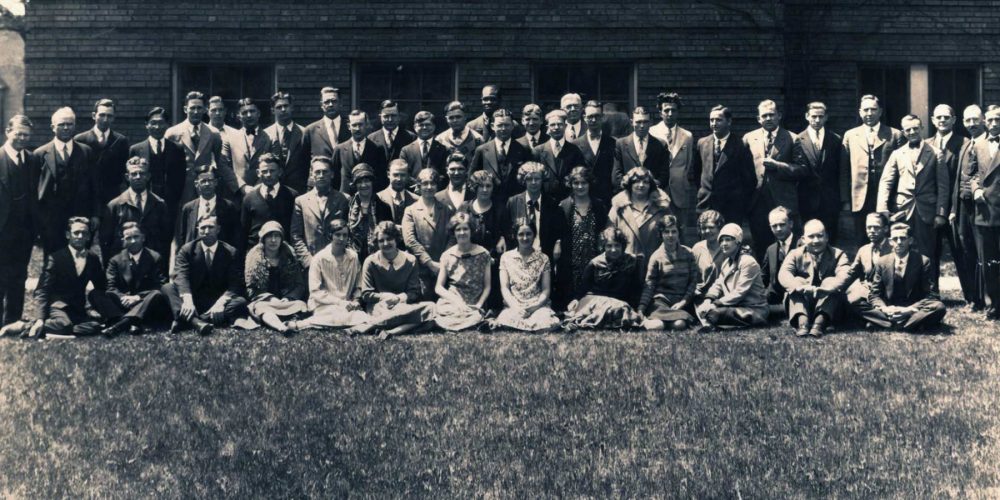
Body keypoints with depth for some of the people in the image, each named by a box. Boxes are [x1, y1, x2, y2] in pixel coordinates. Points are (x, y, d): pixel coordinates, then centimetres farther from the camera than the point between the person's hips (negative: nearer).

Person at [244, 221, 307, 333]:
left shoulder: (290, 257, 10)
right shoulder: (254, 257, 5)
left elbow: (300, 285, 7)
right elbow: (251, 288, -1)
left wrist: (288, 298, -14)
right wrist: (271, 299, -16)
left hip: (287, 301, 3)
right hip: (263, 300, -3)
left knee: (300, 304, -29)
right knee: (260, 307, -37)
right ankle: (282, 327, -67)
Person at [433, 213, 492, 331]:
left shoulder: (483, 254, 6)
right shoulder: (447, 256, 8)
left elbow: (487, 286, 6)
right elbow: (438, 287, 5)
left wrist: (479, 305, -10)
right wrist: (456, 301, -10)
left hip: (474, 308, -1)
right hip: (451, 303, 1)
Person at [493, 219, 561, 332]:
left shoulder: (543, 258, 11)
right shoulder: (506, 257, 11)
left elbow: (546, 290, 5)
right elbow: (504, 287, 4)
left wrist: (534, 306, -13)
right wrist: (515, 307, -13)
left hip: (538, 306, 1)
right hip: (513, 306, 0)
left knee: (546, 322, -35)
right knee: (506, 320, -37)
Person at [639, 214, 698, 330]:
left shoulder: (688, 254, 10)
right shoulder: (657, 256, 5)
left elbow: (693, 280, 9)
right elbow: (649, 285, 1)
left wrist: (683, 302, -6)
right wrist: (641, 310, -12)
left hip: (682, 300, 3)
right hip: (661, 299, -3)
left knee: (680, 324, -33)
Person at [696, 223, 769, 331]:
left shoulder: (748, 262, -13)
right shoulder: (726, 261, 15)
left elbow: (739, 292, -19)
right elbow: (718, 284, 7)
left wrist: (716, 303, -20)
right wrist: (708, 300, -13)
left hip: (753, 310, -9)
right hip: (736, 306, 9)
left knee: (712, 313, -29)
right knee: (701, 308, -7)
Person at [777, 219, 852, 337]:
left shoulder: (837, 255, 1)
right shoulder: (795, 254, 4)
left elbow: (844, 276, -20)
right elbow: (783, 274, -17)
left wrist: (824, 289, -40)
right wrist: (800, 287, -39)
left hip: (828, 307, -1)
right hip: (801, 305, 1)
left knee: (830, 281, -24)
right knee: (797, 280, -23)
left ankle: (820, 322, -44)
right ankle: (802, 322, -44)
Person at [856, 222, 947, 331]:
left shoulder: (923, 262, -1)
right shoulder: (881, 262, 6)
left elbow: (931, 295, -5)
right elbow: (874, 294, 6)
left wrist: (909, 309, -21)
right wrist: (884, 308, -17)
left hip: (913, 309, -2)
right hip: (889, 309, 2)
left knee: (939, 307, -31)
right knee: (857, 306, -23)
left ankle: (890, 323, -33)